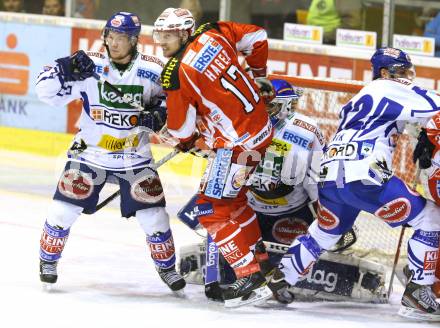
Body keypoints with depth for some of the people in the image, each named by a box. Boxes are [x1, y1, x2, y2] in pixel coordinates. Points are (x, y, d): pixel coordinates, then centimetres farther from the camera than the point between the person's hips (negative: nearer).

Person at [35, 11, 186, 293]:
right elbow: (46, 90, -12)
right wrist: (67, 69, -30)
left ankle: (167, 266, 22)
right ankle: (48, 260, 15)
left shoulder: (153, 71, -10)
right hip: (89, 151, 0)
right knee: (64, 207, -7)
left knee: (153, 214, -1)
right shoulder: (90, 65, -12)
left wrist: (160, 114, -14)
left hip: (135, 158, 0)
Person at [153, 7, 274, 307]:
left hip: (237, 143, -9)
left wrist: (187, 140, 17)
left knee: (213, 208, -3)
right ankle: (261, 259, 32)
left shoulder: (177, 74, -17)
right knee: (233, 198, 24)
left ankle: (251, 278, -8)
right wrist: (256, 76, 30)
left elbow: (180, 127, -7)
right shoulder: (214, 33, 1)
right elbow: (257, 37, 14)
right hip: (261, 123, 9)